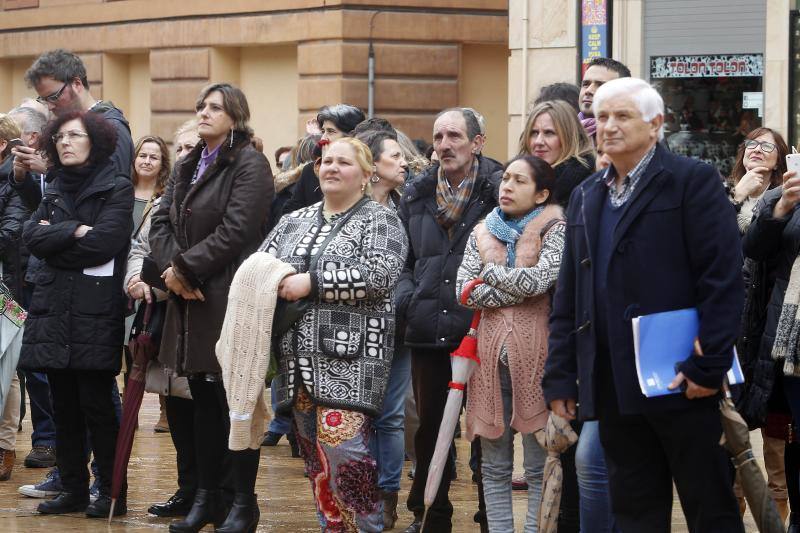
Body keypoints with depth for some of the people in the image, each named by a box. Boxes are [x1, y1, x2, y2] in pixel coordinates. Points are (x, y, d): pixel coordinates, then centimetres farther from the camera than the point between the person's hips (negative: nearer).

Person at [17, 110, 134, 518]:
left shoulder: (116, 189, -1)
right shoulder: (55, 189, 18)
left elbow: (103, 243, -15)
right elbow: (32, 236, 2)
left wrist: (54, 237, -3)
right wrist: (75, 231, -12)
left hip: (96, 312, -6)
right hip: (53, 311, 6)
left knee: (96, 404, -6)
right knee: (64, 406, 7)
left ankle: (112, 492, 2)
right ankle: (73, 489, 14)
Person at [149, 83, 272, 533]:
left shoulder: (250, 165, -7)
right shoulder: (188, 167, 17)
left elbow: (235, 230, -17)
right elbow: (161, 224, 10)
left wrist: (185, 266, -14)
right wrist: (171, 267, -9)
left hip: (230, 299, -7)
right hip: (190, 301, 7)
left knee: (233, 402, -4)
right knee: (203, 399, 10)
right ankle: (207, 497, 17)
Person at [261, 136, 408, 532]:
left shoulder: (380, 220, 0)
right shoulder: (294, 222, 19)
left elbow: (379, 274, -15)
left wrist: (311, 282, -17)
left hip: (349, 360, -6)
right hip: (300, 359, 6)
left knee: (343, 449, -14)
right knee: (314, 453, 8)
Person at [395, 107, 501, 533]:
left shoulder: (498, 190, -5)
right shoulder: (416, 196, 11)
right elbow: (401, 258, 19)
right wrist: (405, 298, 2)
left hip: (480, 330, -5)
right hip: (427, 330, 5)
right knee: (430, 427, 13)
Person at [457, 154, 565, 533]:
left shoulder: (553, 228, 1)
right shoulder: (482, 233, 14)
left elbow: (541, 278, -14)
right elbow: (463, 290, 3)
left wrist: (490, 273, -1)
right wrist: (517, 290, -6)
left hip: (534, 350, -4)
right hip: (490, 349, 4)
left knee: (539, 465, -2)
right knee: (494, 465, 8)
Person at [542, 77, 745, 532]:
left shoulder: (693, 182, -3)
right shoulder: (587, 196, 17)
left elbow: (723, 281, -9)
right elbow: (568, 296, 18)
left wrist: (709, 367, -15)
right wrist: (560, 376, 11)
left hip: (679, 381, -6)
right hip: (614, 387, 6)